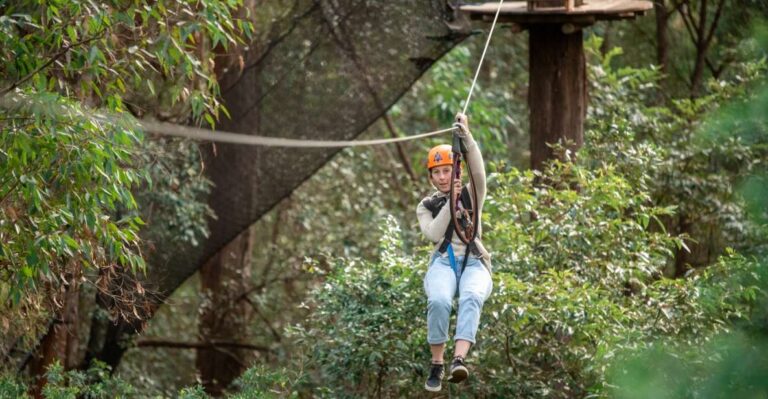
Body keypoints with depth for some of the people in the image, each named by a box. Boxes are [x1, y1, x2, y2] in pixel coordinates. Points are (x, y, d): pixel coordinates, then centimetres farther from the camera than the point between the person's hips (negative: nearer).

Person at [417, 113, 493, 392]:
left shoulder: (472, 195, 15)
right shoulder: (426, 206, 18)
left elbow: (479, 172, -7)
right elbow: (434, 234, -1)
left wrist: (466, 137, -19)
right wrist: (450, 201, -5)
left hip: (474, 263, 0)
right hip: (443, 263, 1)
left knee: (471, 298, -37)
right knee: (439, 301, -35)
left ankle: (459, 360, -53)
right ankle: (437, 364, -23)